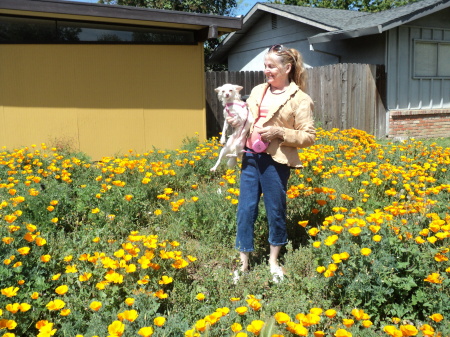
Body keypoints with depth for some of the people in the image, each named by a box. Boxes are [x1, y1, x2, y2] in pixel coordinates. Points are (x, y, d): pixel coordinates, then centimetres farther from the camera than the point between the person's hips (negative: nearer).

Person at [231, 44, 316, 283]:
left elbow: (309, 137, -6)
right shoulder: (257, 91, 12)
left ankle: (273, 261, 30)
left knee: (276, 211, 9)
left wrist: (280, 132, -18)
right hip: (250, 156, 5)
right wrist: (235, 122, 1)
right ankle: (243, 264, 17)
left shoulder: (300, 99, -5)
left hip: (275, 161, -5)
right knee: (245, 210, 5)